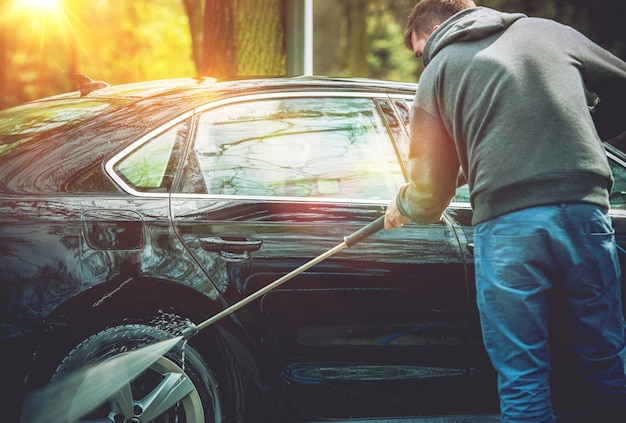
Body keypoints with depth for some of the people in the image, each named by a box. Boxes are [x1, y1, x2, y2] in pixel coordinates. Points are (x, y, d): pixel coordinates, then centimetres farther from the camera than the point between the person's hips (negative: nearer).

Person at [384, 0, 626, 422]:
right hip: (585, 213, 2)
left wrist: (402, 208, 33)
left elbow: (429, 190, 11)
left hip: (504, 225, -2)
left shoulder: (439, 70, 13)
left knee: (522, 382, 5)